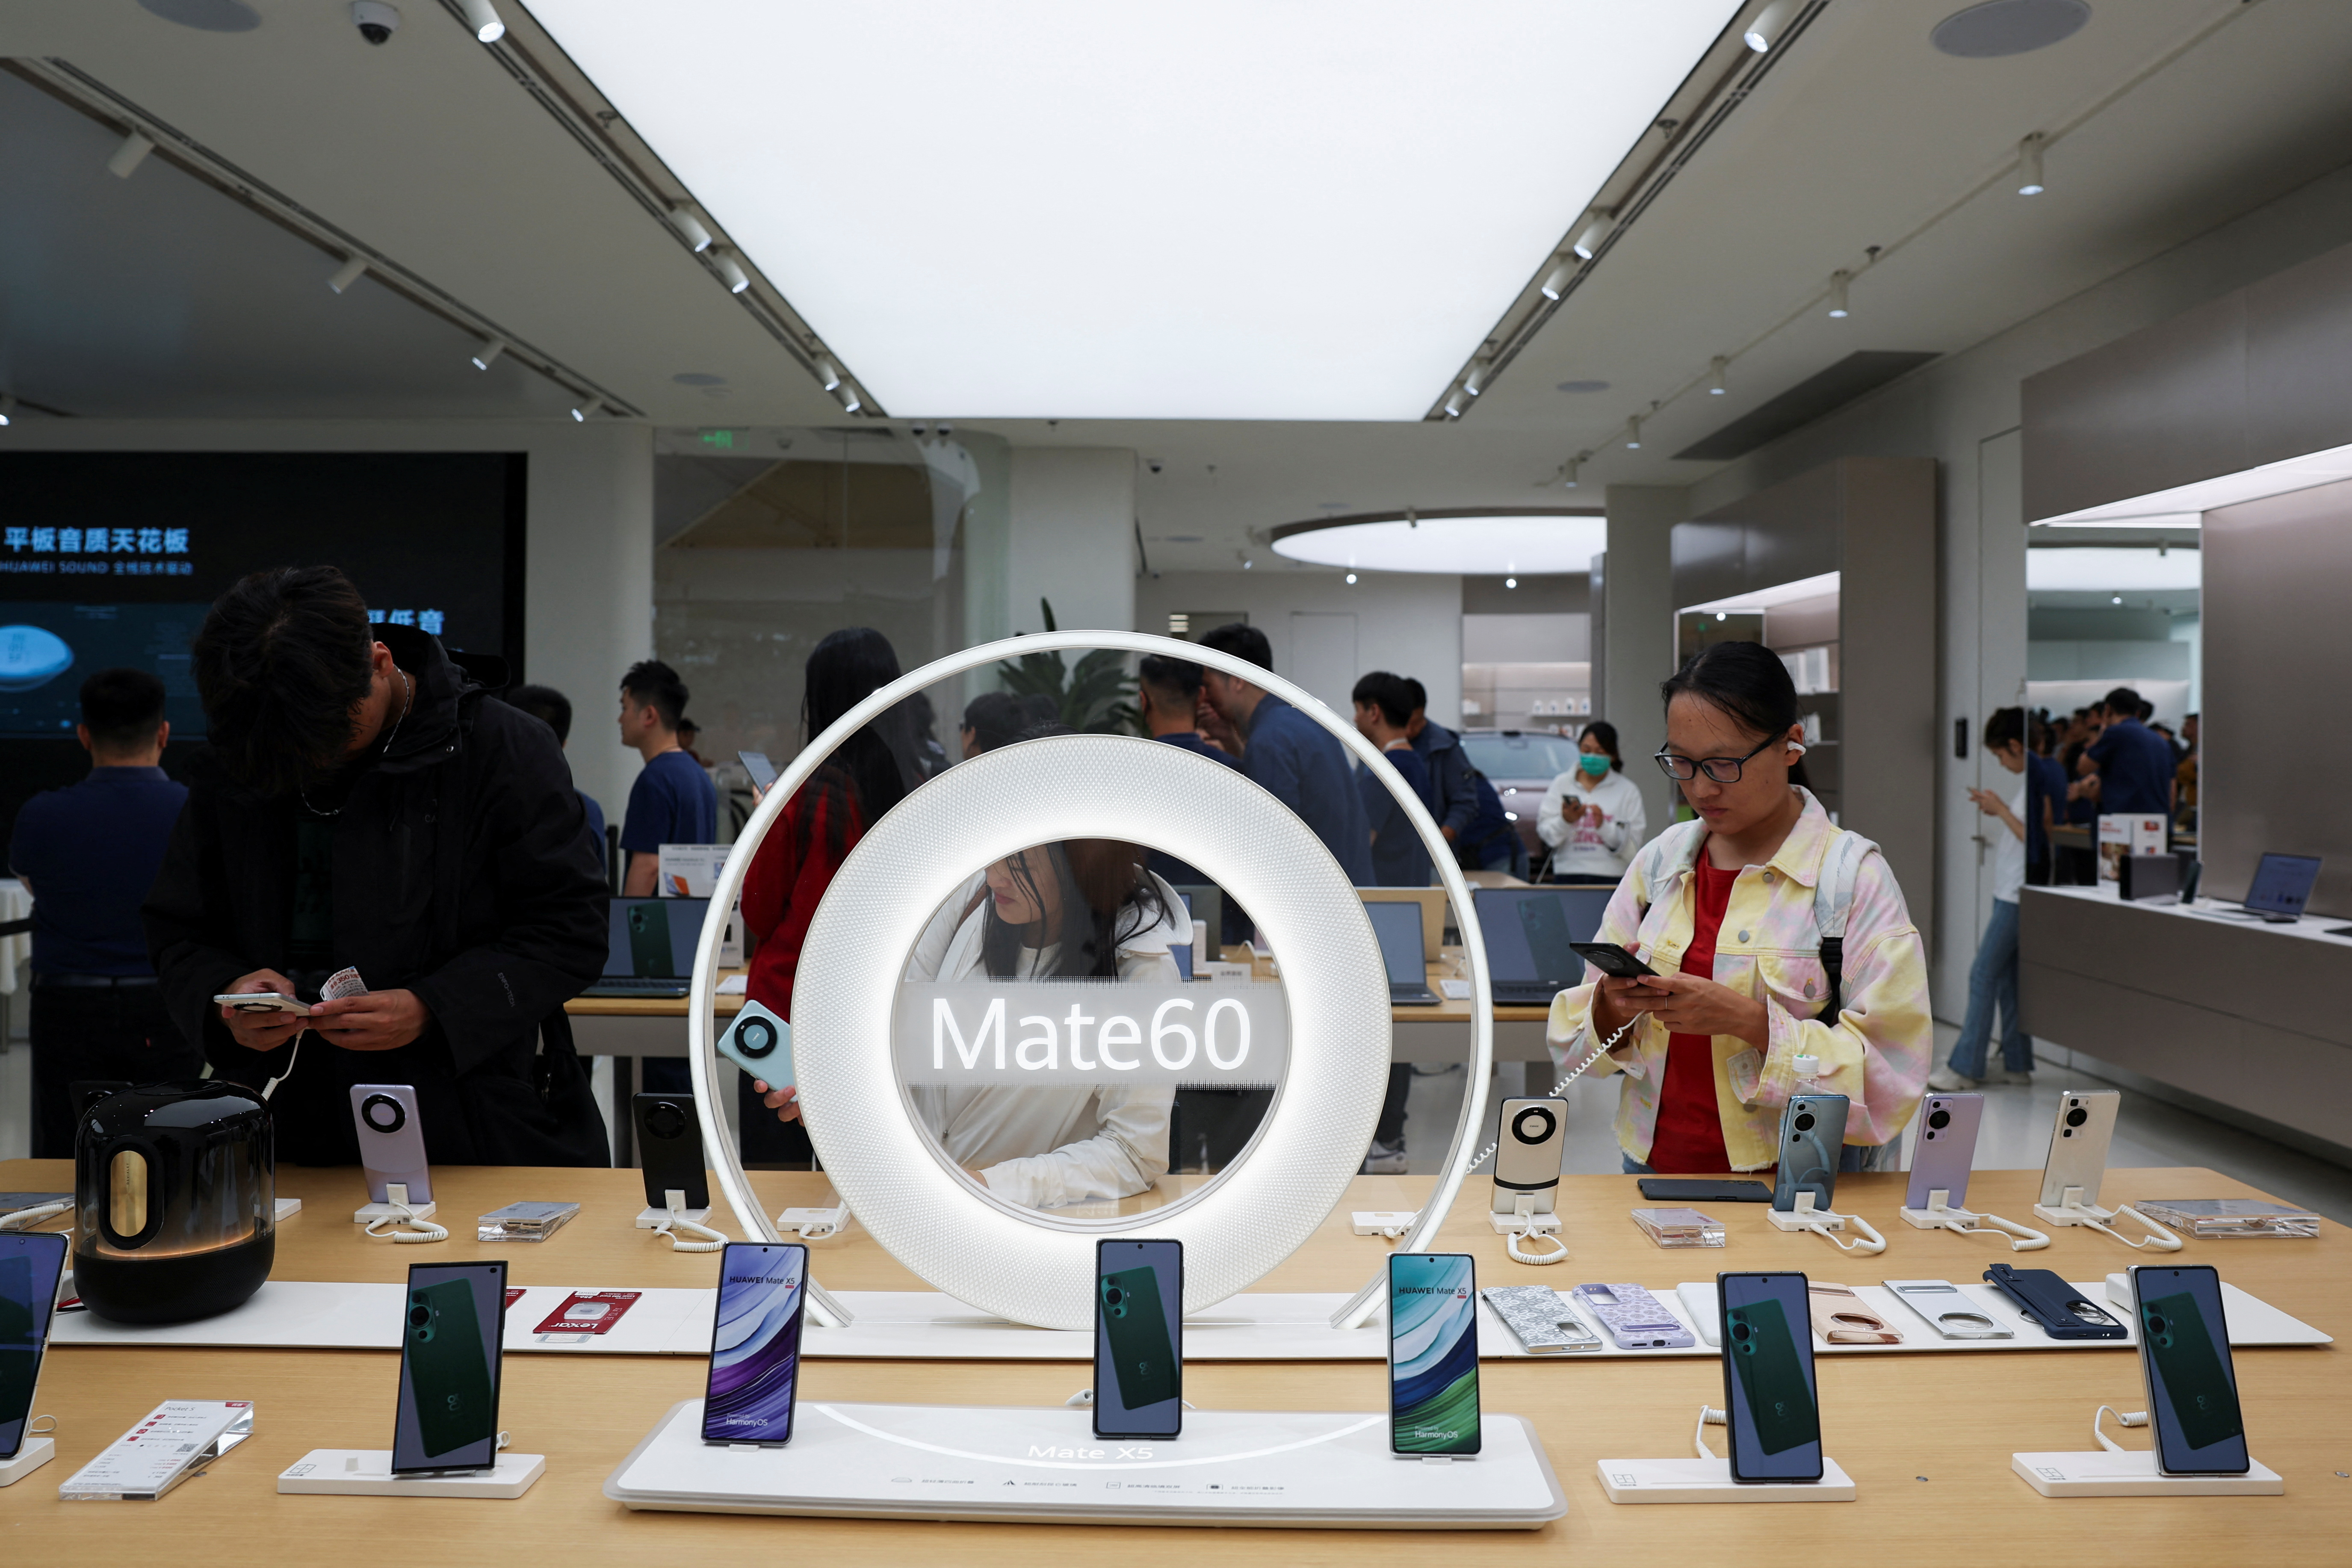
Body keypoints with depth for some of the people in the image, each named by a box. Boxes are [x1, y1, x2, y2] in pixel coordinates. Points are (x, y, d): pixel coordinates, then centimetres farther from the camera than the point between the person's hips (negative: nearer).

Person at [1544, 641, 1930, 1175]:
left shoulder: (1855, 875, -4)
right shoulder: (1659, 859, 8)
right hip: (1654, 1167, 3)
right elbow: (1573, 1040, 10)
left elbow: (1890, 1076, -10)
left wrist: (1751, 1021, -20)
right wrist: (1612, 1009, -11)